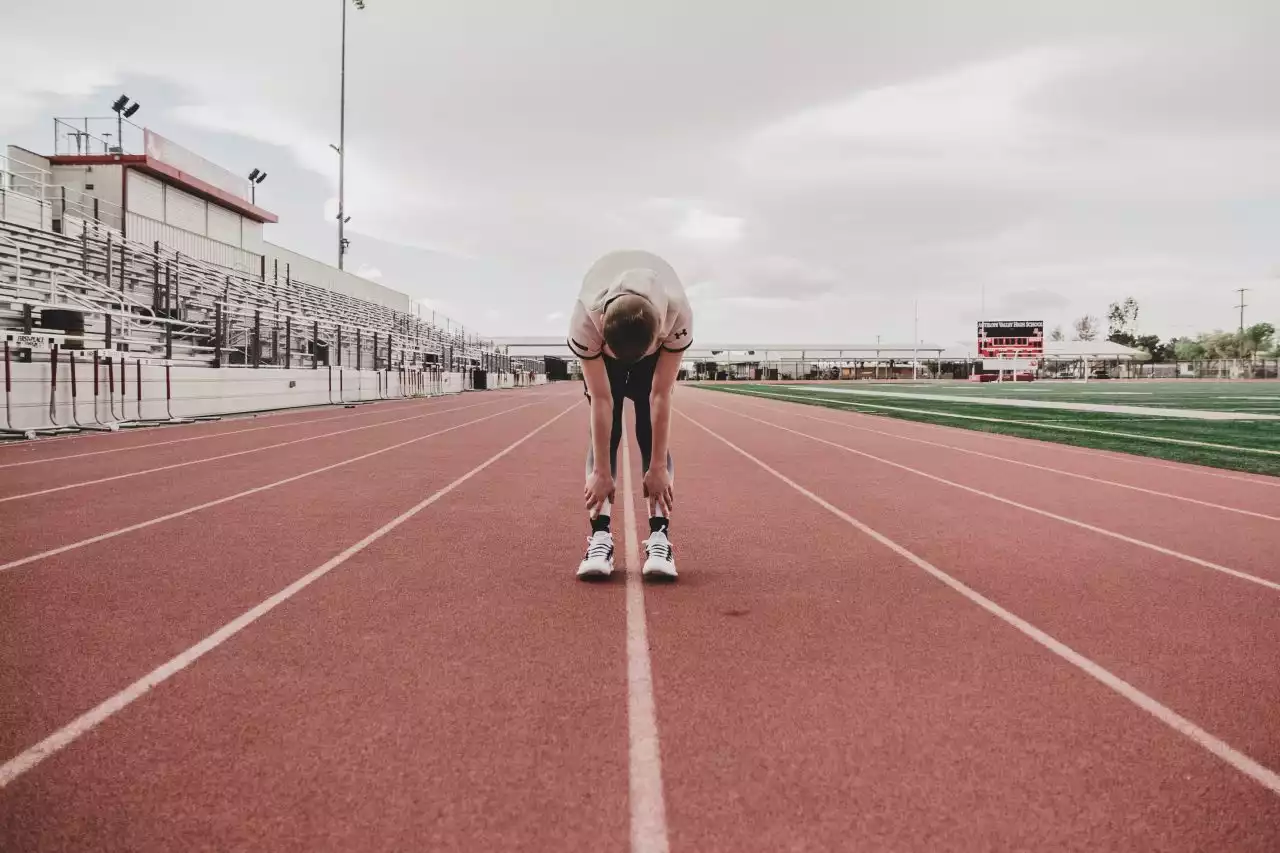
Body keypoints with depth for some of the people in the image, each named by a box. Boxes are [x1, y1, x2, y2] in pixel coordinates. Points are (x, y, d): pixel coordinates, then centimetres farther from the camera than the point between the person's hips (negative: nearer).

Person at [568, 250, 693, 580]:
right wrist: (601, 472, -30)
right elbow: (601, 400, -34)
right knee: (604, 433, -14)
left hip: (656, 345, 0)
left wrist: (659, 467, -29)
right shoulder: (584, 320, -42)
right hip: (601, 347, 0)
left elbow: (660, 396, -34)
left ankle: (659, 537, -14)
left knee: (652, 434, -13)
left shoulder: (679, 314, -42)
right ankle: (600, 537, -15)